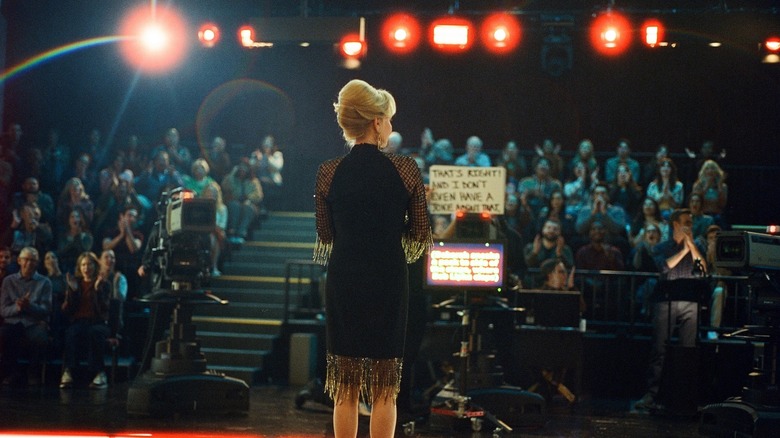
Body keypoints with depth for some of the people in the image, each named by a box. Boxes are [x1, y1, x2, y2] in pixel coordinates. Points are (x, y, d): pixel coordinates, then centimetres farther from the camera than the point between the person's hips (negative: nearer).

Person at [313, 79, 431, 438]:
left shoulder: (329, 173, -3)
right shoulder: (405, 170, -8)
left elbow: (325, 237, 6)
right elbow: (420, 236, -1)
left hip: (343, 283, 2)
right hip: (389, 284, -1)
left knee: (345, 391, 10)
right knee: (384, 391, 7)